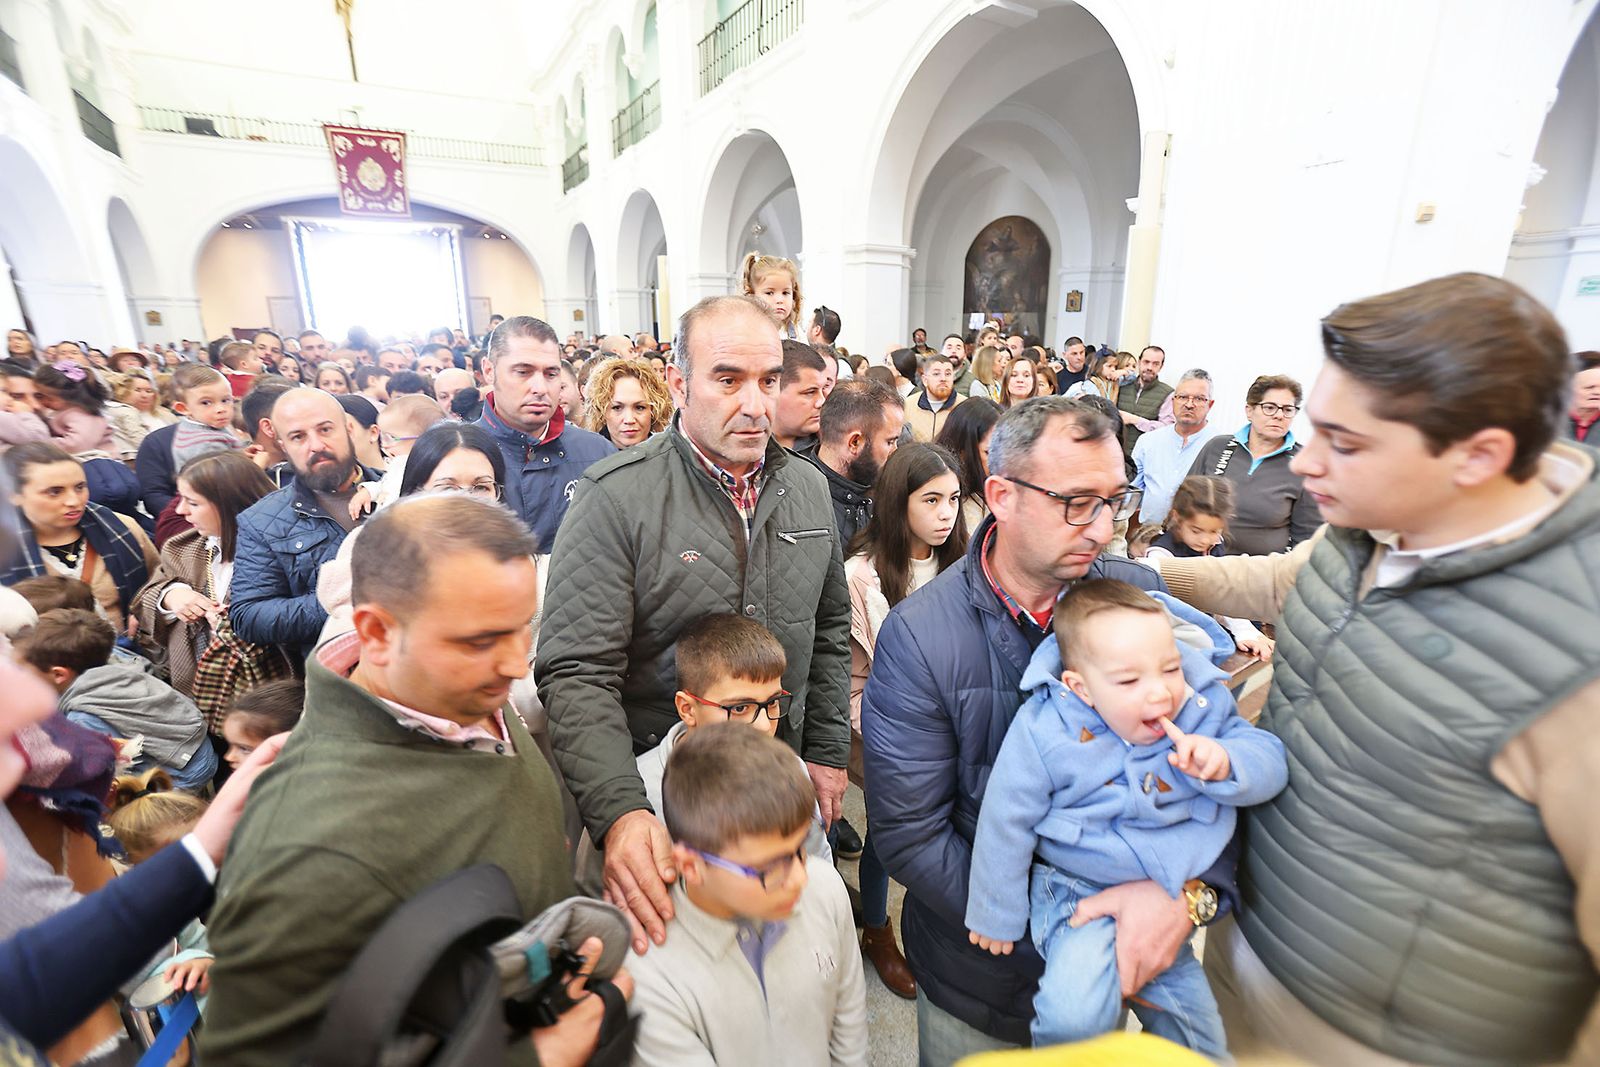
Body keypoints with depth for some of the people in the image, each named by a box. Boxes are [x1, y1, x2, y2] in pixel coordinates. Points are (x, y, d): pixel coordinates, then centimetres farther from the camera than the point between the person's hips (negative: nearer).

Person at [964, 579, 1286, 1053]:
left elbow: (1270, 764, -7)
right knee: (1076, 1019, -26)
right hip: (1080, 894, -4)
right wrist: (998, 915, -2)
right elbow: (1007, 824, -13)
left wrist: (1224, 762, -31)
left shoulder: (1205, 702, -12)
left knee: (1200, 1040, 21)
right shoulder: (1043, 731, -24)